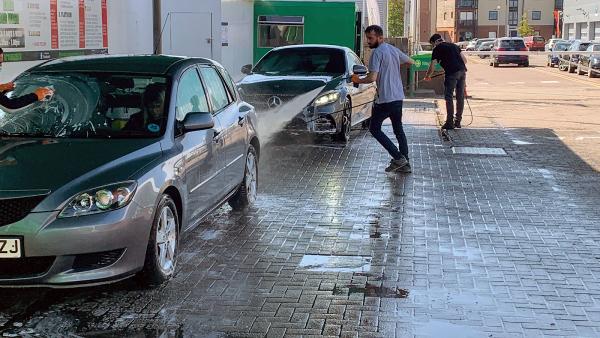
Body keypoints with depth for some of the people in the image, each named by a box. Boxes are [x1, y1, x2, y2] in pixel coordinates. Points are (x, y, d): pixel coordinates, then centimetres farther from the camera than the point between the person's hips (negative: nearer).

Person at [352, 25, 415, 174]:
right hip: (398, 97, 8)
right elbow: (411, 62, 25)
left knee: (375, 129, 4)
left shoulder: (377, 53, -15)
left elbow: (372, 78, -22)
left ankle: (398, 158, -5)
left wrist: (358, 80, -5)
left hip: (385, 99, -8)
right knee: (398, 129, 16)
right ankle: (405, 163, 14)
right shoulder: (394, 50, 10)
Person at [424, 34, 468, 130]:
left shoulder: (437, 49, 6)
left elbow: (432, 66, 6)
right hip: (462, 71, 6)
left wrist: (427, 76, 22)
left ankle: (450, 122, -1)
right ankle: (458, 121, 19)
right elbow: (464, 60, 19)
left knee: (448, 97, 0)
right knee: (460, 97, 12)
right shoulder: (453, 45, 23)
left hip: (452, 73, -6)